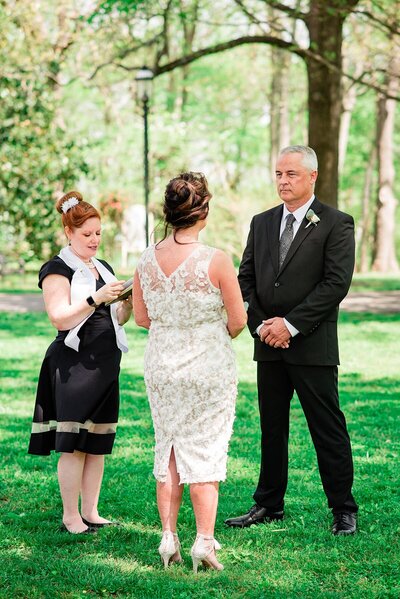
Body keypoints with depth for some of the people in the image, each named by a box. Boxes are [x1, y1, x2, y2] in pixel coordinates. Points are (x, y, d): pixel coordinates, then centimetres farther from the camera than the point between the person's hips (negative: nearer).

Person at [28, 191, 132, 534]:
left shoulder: (104, 268, 18)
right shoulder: (58, 270, -4)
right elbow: (60, 318, -14)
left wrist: (128, 303, 2)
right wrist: (96, 299, -21)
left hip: (105, 364, 7)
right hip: (73, 364, -7)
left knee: (99, 442, 7)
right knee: (73, 444, -6)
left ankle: (91, 512, 14)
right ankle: (71, 517, 1)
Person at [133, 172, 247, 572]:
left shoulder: (148, 260, -5)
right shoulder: (216, 261, -17)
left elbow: (141, 317, 5)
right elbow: (238, 320, -9)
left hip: (161, 367, 4)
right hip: (209, 367, -4)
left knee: (167, 449, 15)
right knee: (204, 452, 5)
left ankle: (168, 538, 16)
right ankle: (204, 542, 4)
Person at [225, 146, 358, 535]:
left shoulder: (336, 224, -4)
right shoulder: (262, 223, 13)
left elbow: (336, 283, -13)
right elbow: (246, 279, 11)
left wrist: (291, 324, -16)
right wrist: (261, 324, -5)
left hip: (312, 345, -5)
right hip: (269, 343, 5)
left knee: (328, 429, -1)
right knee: (271, 428, 12)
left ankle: (343, 509, 7)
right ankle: (269, 506, 21)